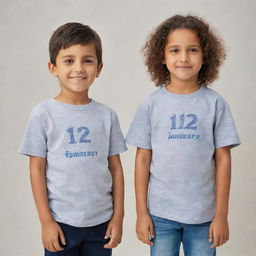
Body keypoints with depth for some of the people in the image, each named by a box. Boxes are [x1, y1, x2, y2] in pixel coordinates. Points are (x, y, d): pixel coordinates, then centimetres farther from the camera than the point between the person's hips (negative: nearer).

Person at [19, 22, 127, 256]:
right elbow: (37, 169, -4)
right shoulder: (43, 113, -6)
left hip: (101, 221, 2)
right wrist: (46, 221, -6)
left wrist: (118, 217, 3)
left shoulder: (107, 115, 1)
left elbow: (116, 168, 4)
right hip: (60, 222, -2)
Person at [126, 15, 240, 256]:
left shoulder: (215, 103, -3)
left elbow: (223, 159, -1)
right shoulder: (151, 104, -2)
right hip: (160, 213, 0)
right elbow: (143, 159, 0)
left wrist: (221, 215, -2)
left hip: (204, 215, 0)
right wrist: (141, 212, 0)